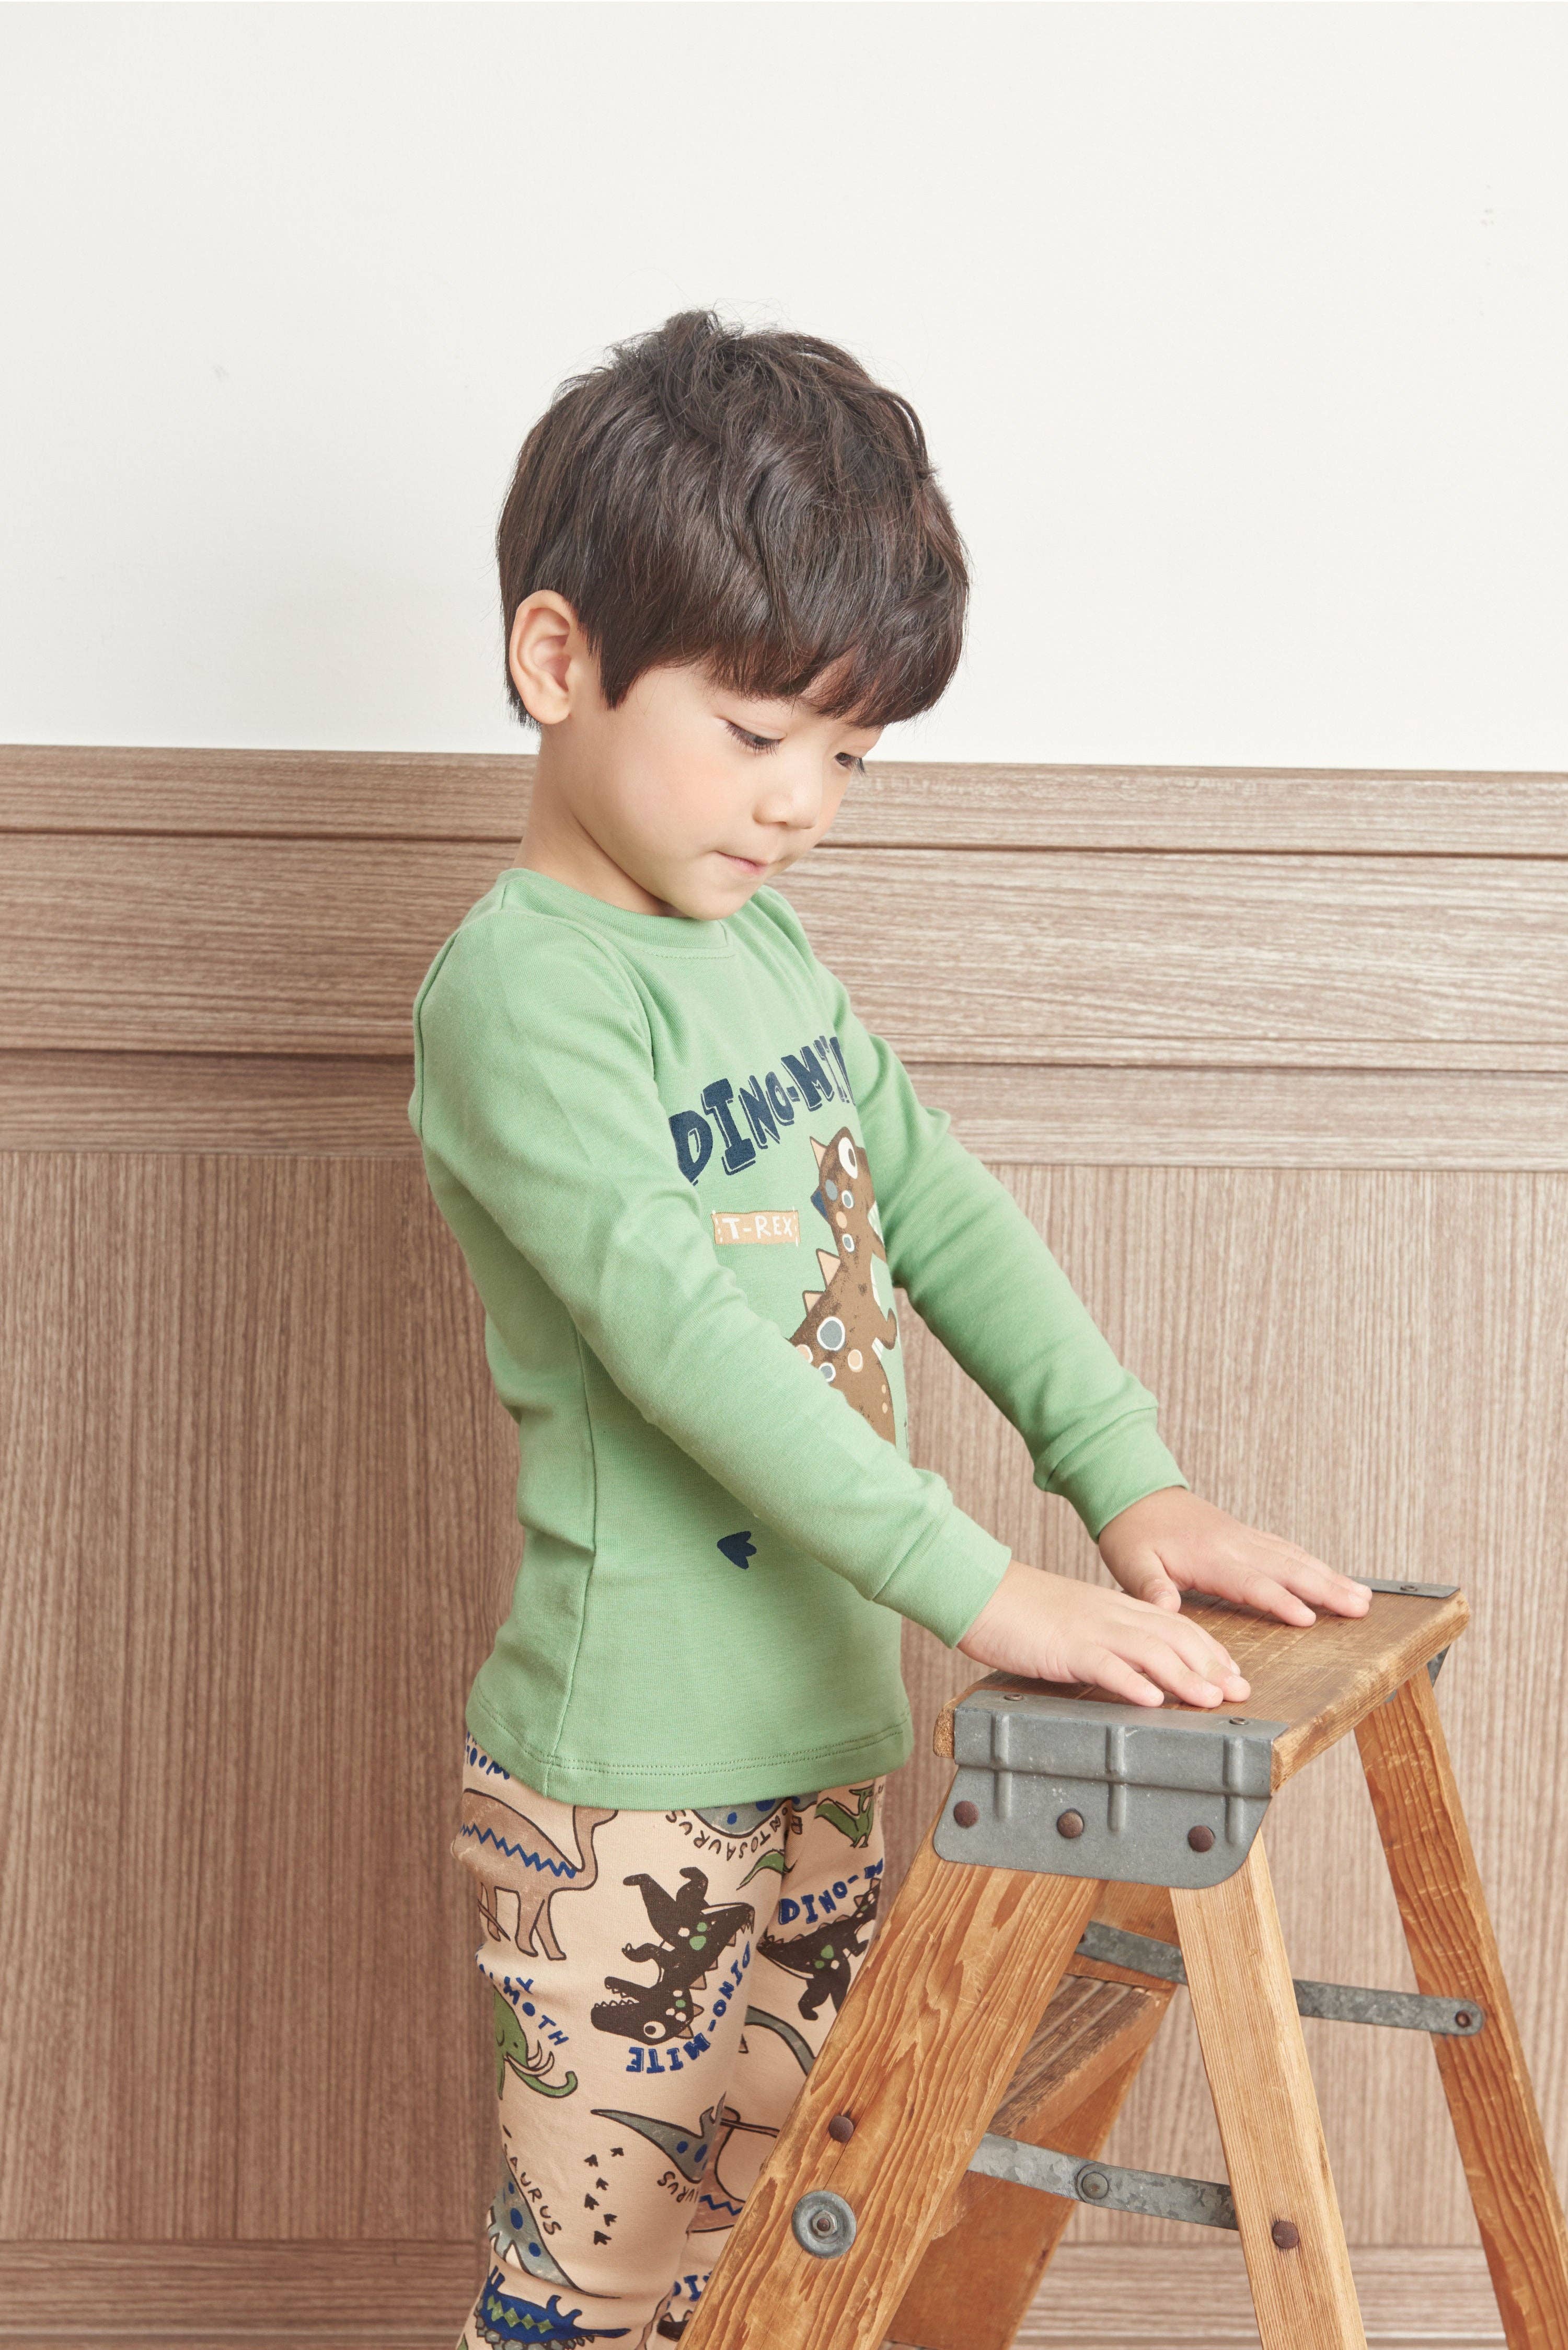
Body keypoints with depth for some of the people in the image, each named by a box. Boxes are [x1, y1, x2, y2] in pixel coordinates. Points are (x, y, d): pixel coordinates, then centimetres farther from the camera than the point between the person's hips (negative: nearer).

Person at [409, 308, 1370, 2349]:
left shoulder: (765, 942, 9)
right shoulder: (522, 993, -18)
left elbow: (939, 1209, 10)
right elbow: (677, 1332, -28)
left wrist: (1132, 1482, -1)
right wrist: (985, 1589, -32)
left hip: (820, 1739, 8)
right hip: (628, 1792, -8)